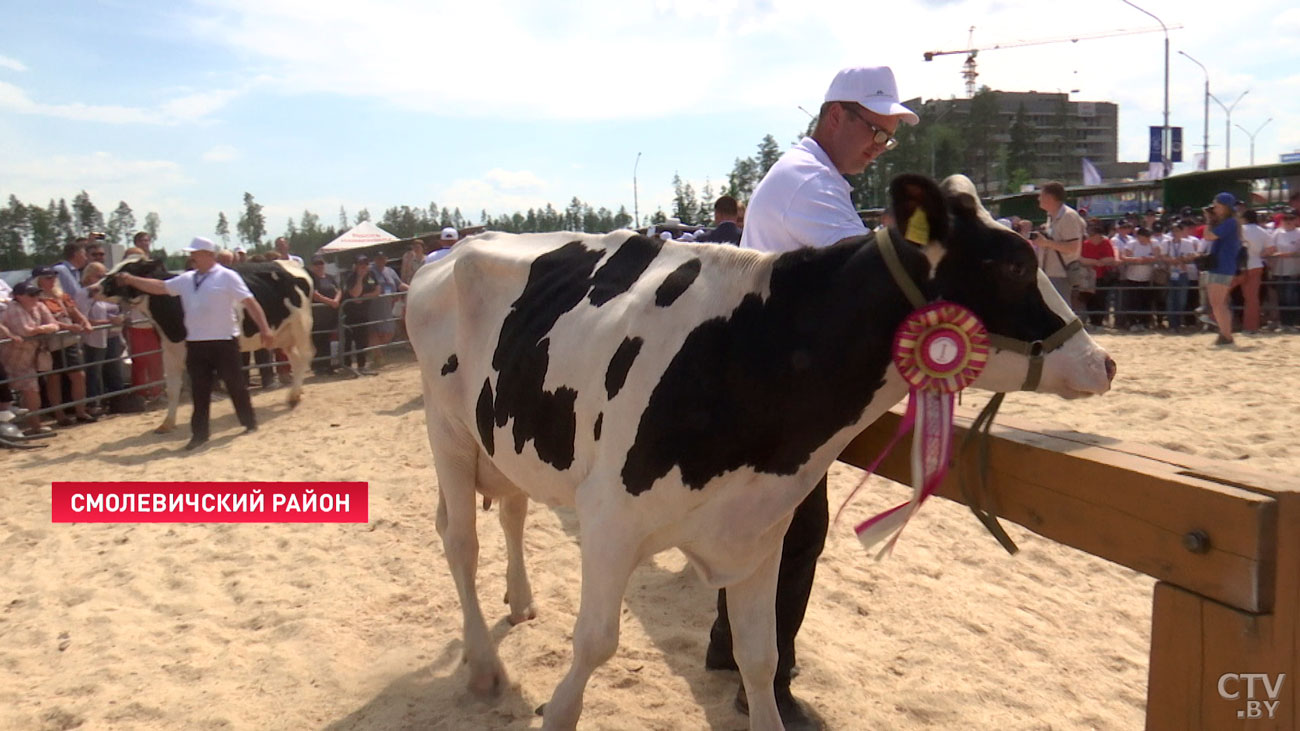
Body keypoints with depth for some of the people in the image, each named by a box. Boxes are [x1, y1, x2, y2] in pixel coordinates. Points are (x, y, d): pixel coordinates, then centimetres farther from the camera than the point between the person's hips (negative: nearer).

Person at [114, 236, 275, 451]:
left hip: (224, 342, -5)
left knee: (235, 384, 5)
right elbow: (160, 287, 17)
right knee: (199, 390, 8)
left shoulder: (227, 277, -6)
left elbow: (250, 303, -10)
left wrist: (265, 329, -16)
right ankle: (199, 433, 15)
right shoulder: (187, 280, 11)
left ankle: (250, 423, 20)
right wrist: (132, 280, 9)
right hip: (195, 343, 5)